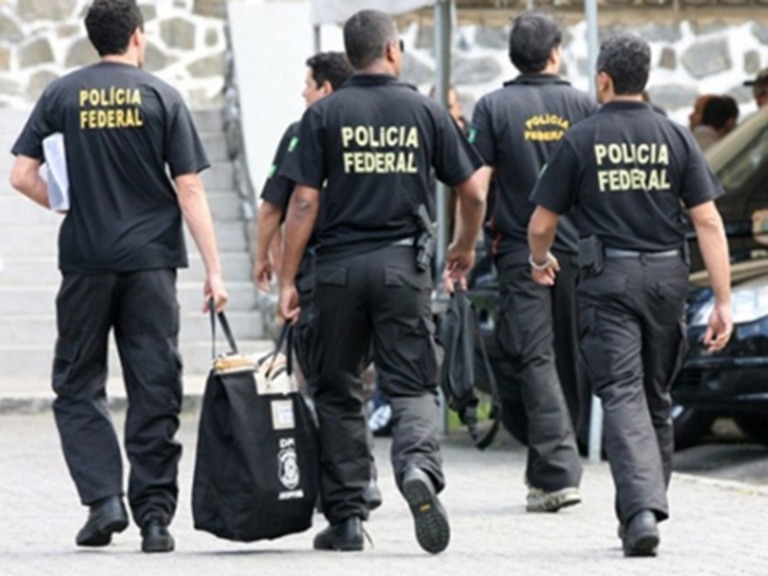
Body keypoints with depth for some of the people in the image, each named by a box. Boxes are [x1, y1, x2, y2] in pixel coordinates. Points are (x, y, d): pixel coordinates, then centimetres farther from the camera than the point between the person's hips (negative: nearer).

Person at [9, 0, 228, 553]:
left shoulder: (61, 95, 2)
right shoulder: (161, 97, 0)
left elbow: (22, 175, -1)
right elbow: (190, 188, -3)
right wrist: (214, 270, -2)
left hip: (85, 259, 0)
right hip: (151, 259, 0)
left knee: (78, 387, 10)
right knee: (154, 392, 5)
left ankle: (104, 498, -5)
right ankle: (154, 516, 5)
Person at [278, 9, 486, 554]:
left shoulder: (325, 115, 0)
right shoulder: (426, 111, 3)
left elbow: (304, 202, -5)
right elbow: (473, 192, 5)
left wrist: (288, 279, -1)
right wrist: (465, 247, 24)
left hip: (339, 265, 0)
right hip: (404, 264, 0)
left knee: (338, 392, 10)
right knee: (414, 386, 4)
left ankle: (346, 518, 10)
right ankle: (419, 467, -27)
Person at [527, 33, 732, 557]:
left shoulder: (581, 140, -2)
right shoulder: (675, 137, 3)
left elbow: (542, 225, 2)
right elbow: (708, 222, -3)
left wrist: (540, 261, 25)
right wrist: (723, 302, -2)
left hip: (608, 278, -3)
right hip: (667, 277, 3)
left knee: (622, 397, -7)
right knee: (657, 400, 16)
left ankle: (641, 509, -24)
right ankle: (650, 505, 23)